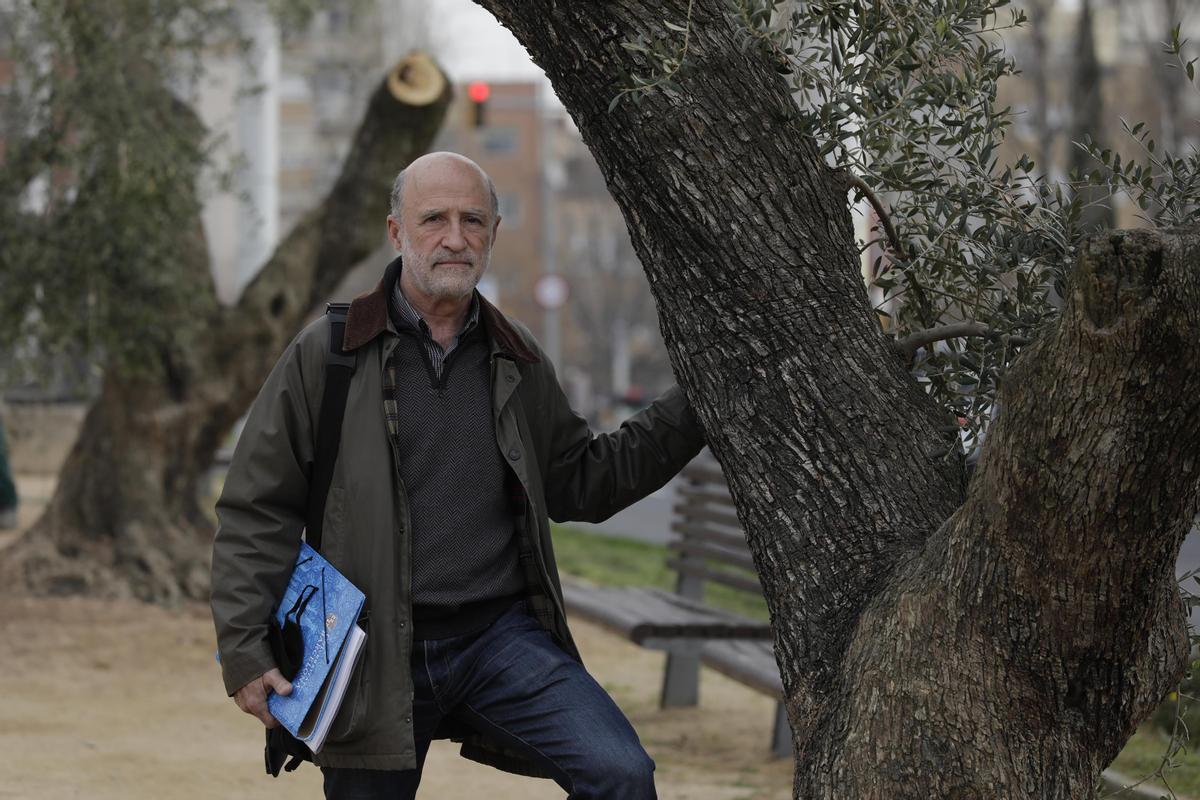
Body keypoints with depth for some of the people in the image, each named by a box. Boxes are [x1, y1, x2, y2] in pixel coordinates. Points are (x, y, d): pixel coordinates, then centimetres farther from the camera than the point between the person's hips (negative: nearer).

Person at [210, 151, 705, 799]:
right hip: (374, 659, -2)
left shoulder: (516, 359, 12)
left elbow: (580, 483, 21)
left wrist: (692, 409, 14)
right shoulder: (326, 355, -1)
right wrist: (245, 652, -8)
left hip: (502, 638, 2)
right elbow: (255, 511, 0)